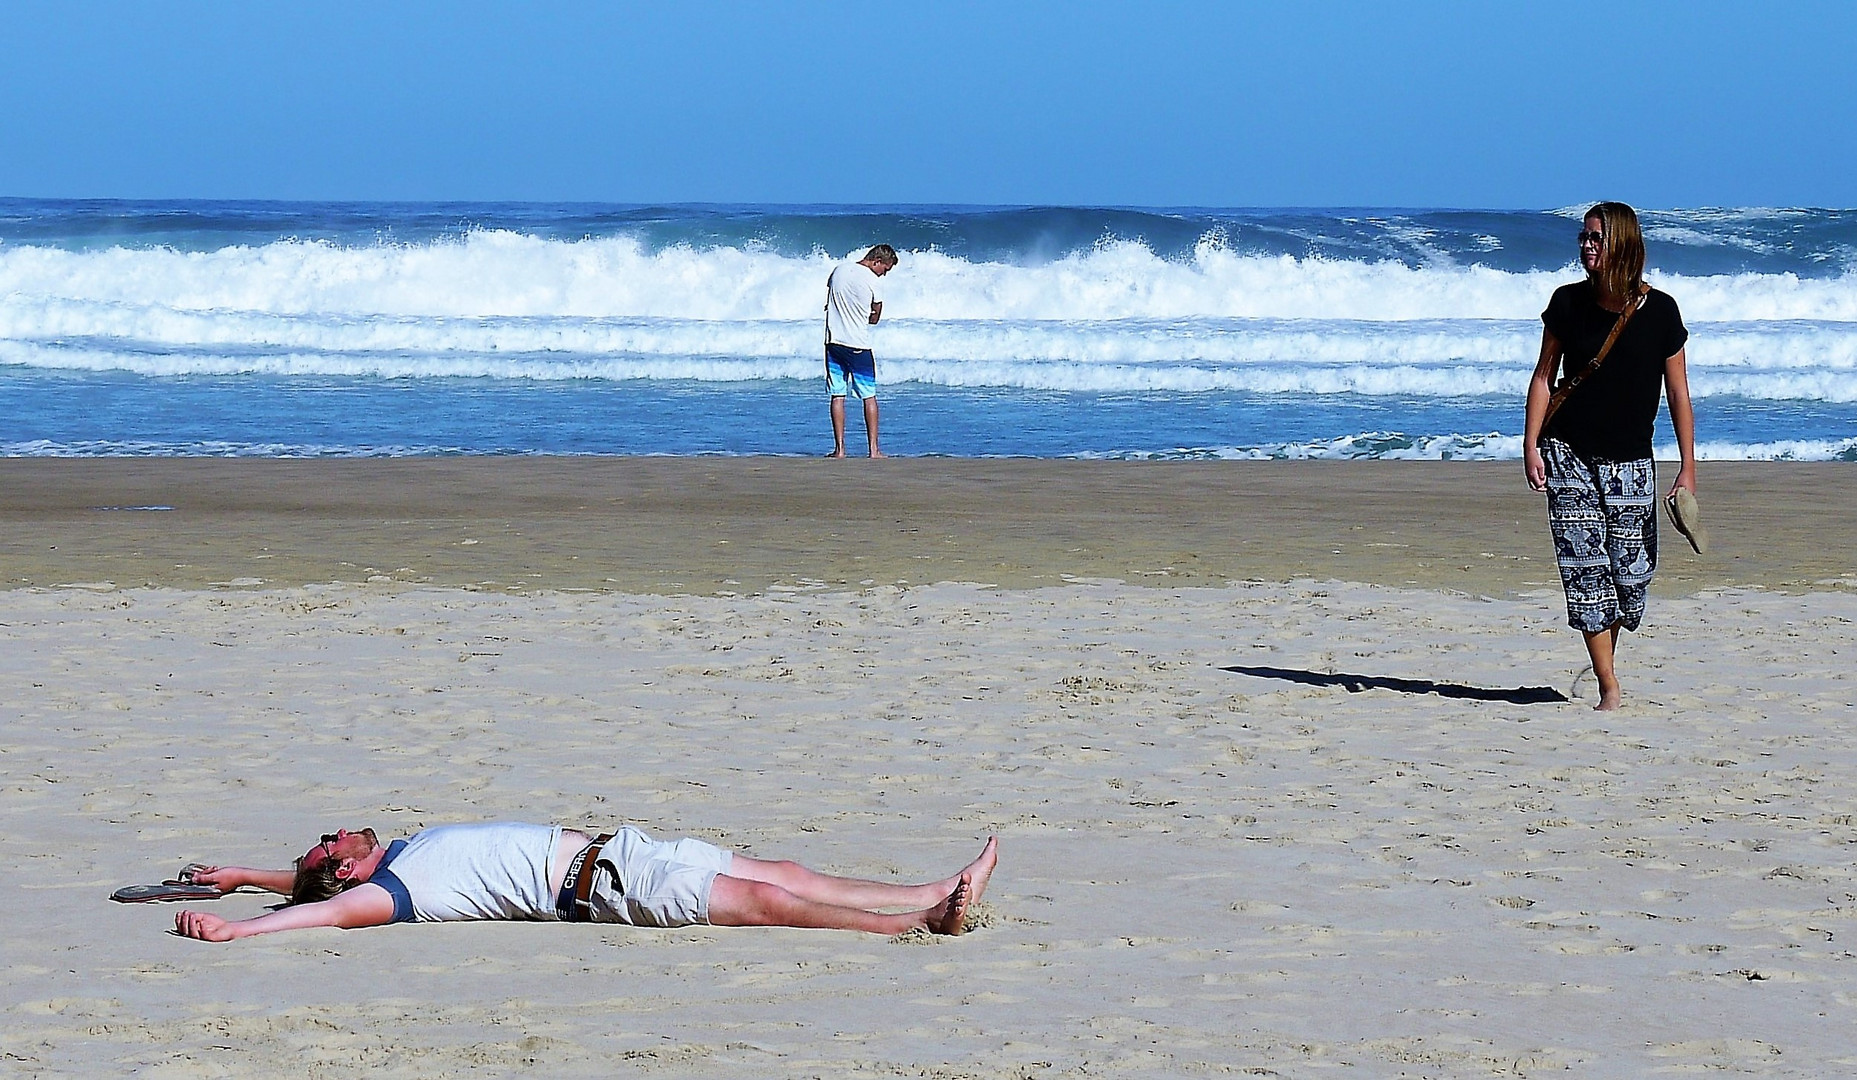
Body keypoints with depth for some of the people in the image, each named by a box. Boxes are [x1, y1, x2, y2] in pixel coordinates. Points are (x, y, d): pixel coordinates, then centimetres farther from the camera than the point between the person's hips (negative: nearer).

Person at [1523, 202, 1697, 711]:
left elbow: (1678, 393, 0)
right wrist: (1531, 446, -3)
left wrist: (1688, 469, -1)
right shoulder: (1569, 302, -1)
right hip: (1569, 455, 0)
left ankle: (1608, 653, 28)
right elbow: (1544, 376, 5)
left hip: (1630, 461, 0)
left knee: (1632, 571, -1)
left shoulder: (1659, 311, -5)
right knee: (1585, 568, -8)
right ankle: (1608, 687, -5)